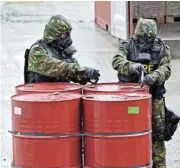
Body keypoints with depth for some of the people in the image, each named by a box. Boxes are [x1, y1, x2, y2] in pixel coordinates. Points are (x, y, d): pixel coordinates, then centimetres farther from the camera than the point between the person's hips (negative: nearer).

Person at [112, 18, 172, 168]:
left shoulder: (162, 49, 3)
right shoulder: (127, 46, 0)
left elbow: (165, 69, -11)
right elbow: (117, 61, -18)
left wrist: (154, 76, -33)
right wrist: (131, 66, -39)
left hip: (154, 98, 0)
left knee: (157, 133, 5)